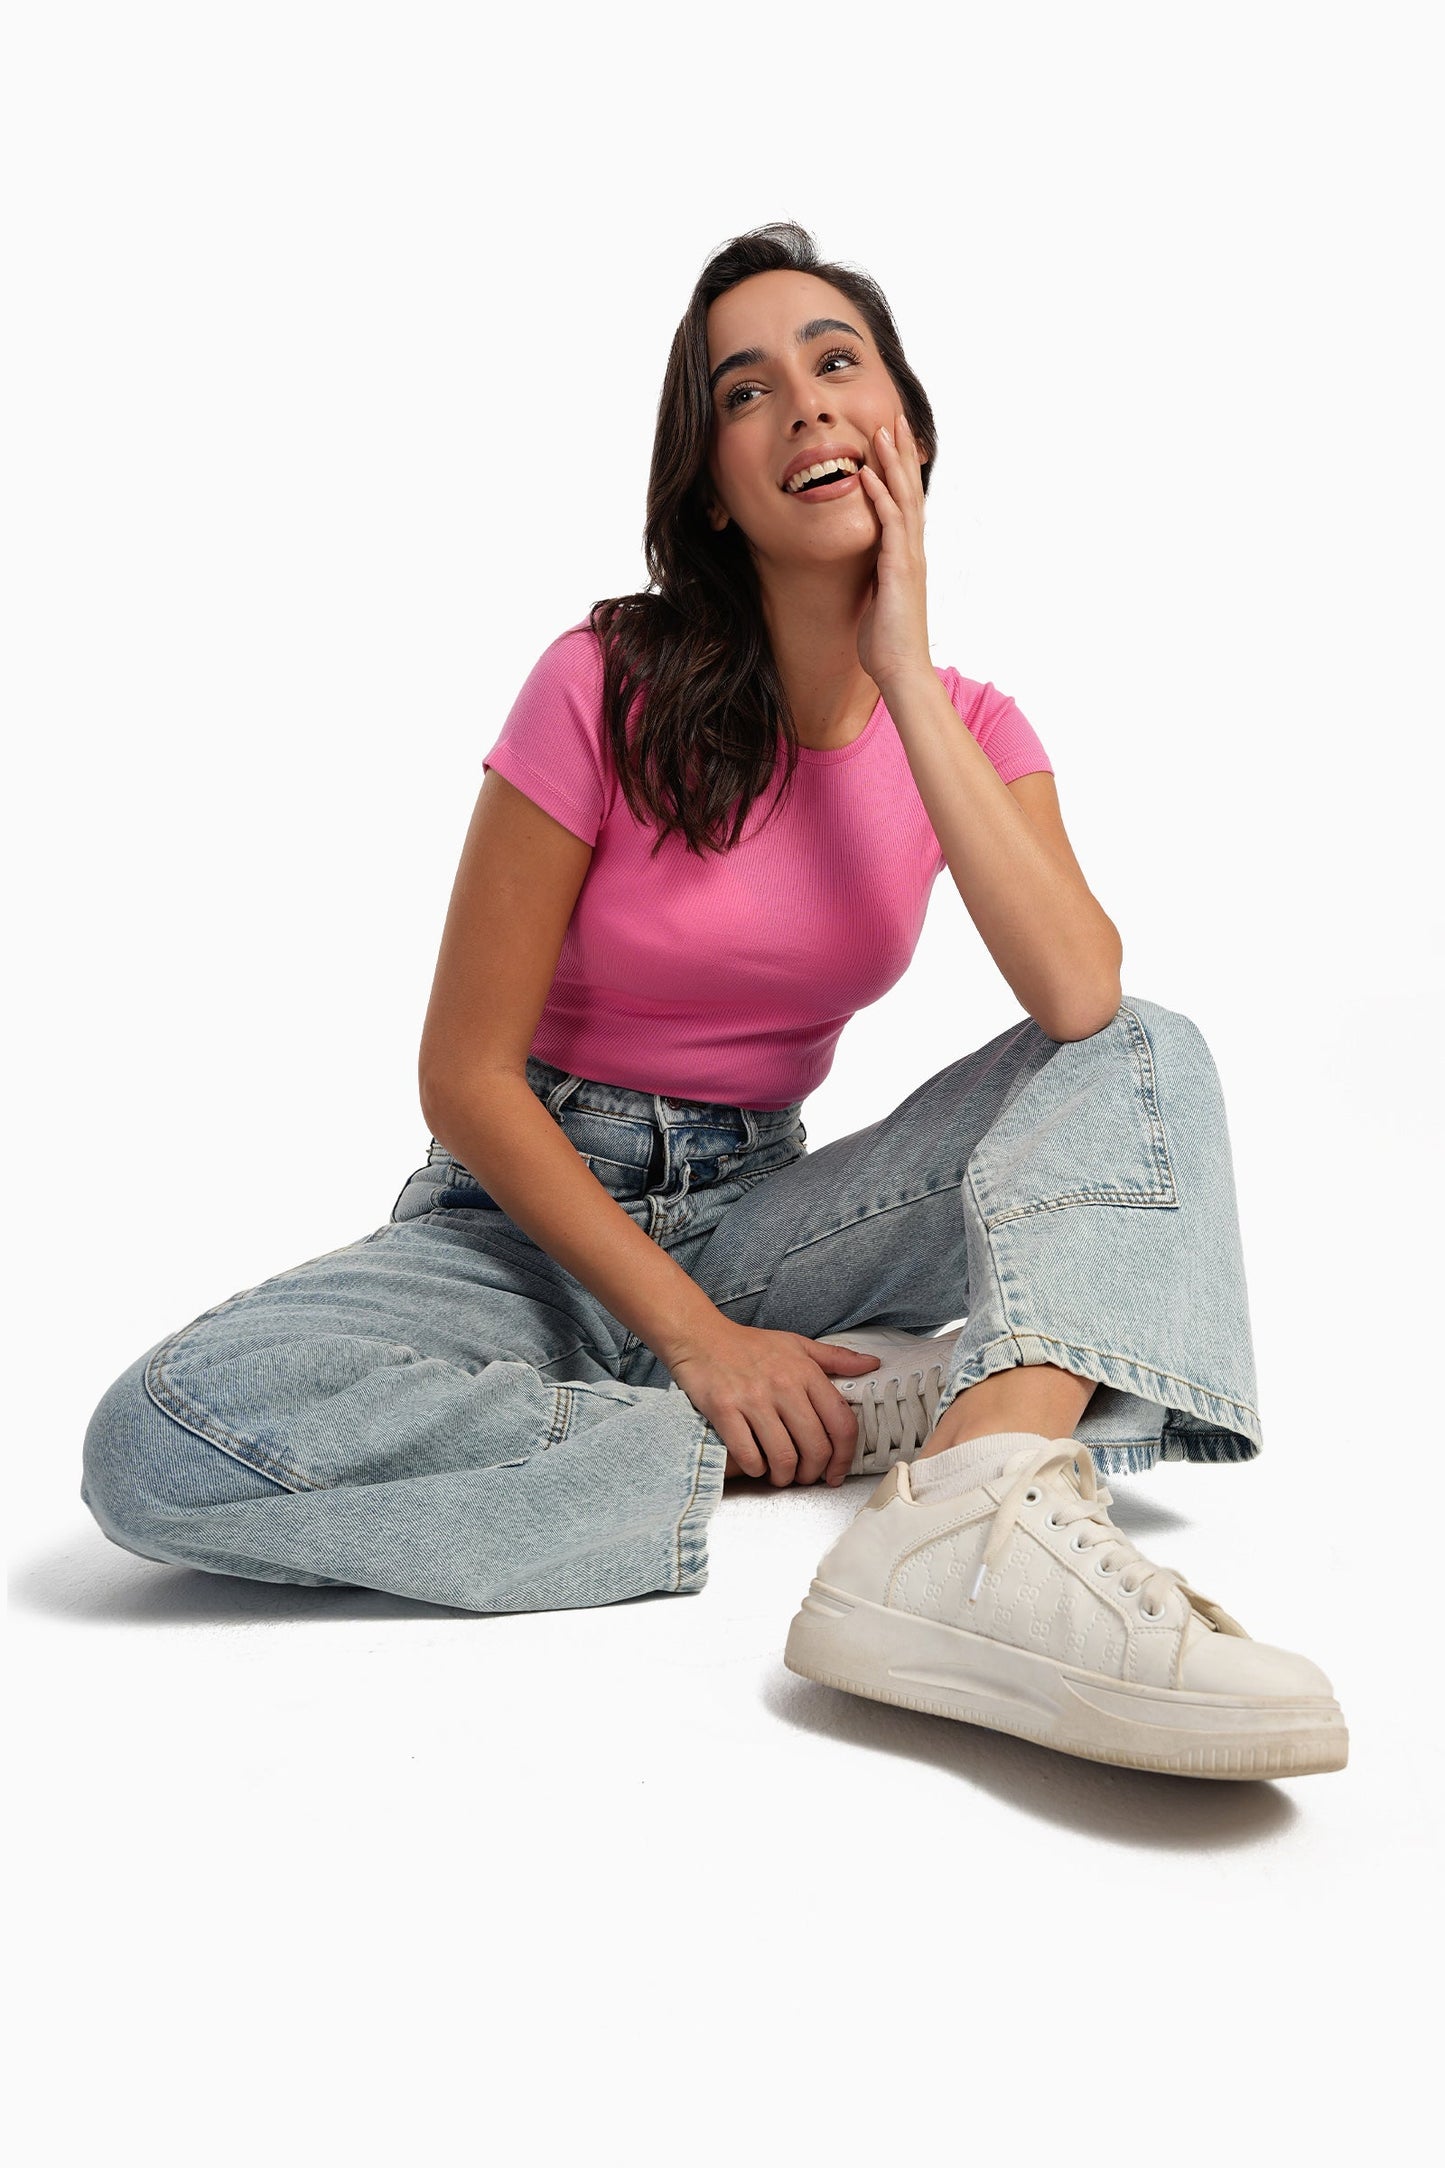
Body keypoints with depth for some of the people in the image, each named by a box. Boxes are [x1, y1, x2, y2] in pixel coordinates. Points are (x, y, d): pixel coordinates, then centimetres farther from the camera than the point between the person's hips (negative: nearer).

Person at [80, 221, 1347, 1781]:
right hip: (530, 1208, -3)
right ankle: (852, 1428, -25)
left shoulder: (967, 727, 0)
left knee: (1148, 1057, -15)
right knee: (166, 1439, -31)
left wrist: (901, 673, -18)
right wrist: (694, 1337, -17)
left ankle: (975, 1525, -41)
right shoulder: (609, 686, -11)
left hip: (753, 1215, 3)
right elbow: (467, 1075, -11)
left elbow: (1080, 997, -21)